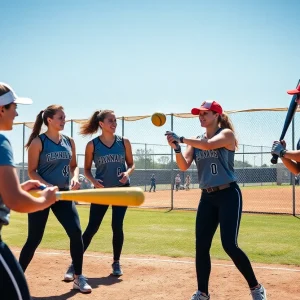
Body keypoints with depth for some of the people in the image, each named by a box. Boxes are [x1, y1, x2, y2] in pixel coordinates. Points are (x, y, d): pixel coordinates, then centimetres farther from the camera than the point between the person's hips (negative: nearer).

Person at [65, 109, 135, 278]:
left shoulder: (124, 142, -1)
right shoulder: (92, 145, -5)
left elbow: (131, 164, 7)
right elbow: (87, 169, 2)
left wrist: (127, 173, -15)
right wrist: (93, 181, -17)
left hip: (122, 190, 1)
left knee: (117, 227, 0)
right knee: (92, 228, -3)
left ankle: (116, 262, 17)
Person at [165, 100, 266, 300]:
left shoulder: (227, 134, -5)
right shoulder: (196, 141, 11)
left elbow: (209, 145, -26)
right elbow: (184, 166, -2)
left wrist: (181, 139, -23)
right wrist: (176, 148, -18)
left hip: (228, 195, -6)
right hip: (207, 197, 6)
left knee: (230, 245, -12)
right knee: (201, 246, 3)